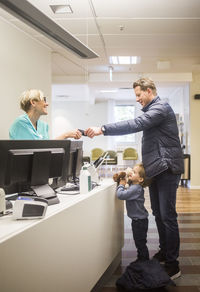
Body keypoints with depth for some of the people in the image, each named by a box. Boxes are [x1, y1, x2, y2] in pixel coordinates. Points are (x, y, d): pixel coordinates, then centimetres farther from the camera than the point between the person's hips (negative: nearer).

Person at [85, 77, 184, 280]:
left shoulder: (161, 107, -12)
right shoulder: (151, 110, 20)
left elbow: (136, 125, -27)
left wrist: (102, 129, -31)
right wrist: (145, 165, 17)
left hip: (166, 169, -10)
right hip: (155, 170, 10)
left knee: (167, 216, -6)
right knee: (158, 214, 14)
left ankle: (172, 265, 2)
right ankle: (164, 252, 27)